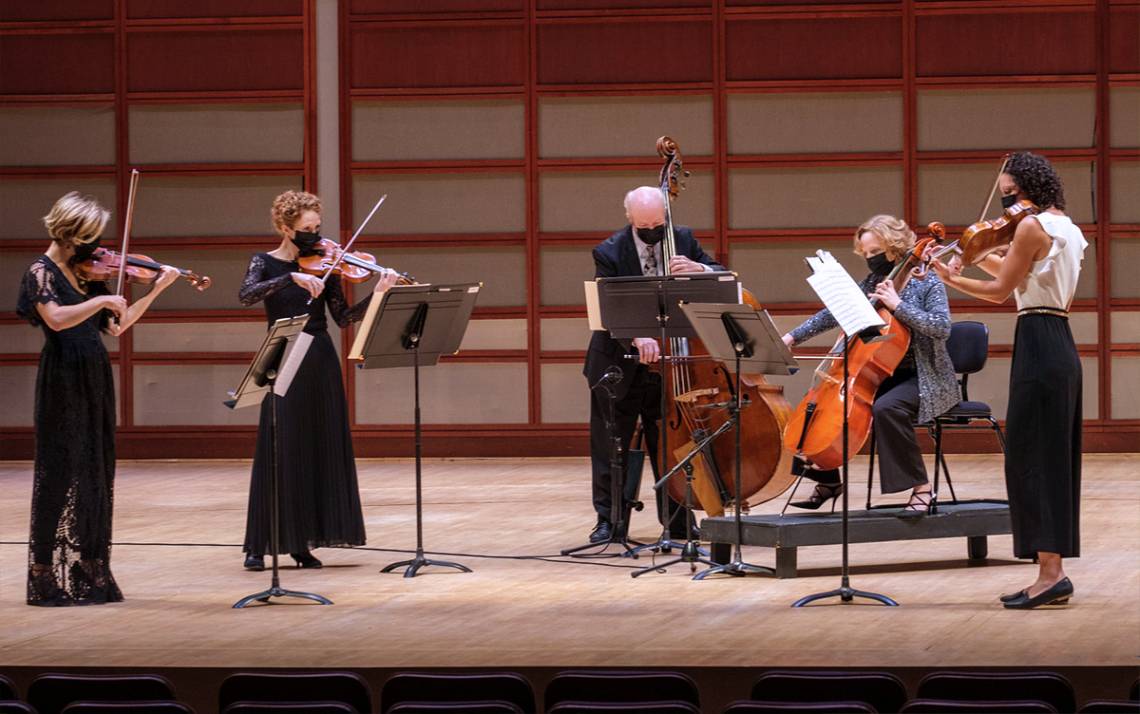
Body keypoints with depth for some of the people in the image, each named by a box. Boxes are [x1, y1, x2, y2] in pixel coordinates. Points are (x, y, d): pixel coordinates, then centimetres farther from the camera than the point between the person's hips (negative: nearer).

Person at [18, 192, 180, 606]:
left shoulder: (85, 271, 13)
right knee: (62, 474, -5)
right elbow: (57, 319, -26)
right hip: (64, 381, -8)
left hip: (95, 380, 8)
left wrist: (156, 291, 10)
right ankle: (51, 581, -1)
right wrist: (102, 300, -23)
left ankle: (89, 576, 15)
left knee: (95, 476, 9)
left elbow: (115, 326, 14)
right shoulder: (41, 272, -8)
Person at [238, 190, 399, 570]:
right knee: (277, 452, -5)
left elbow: (343, 317, 0)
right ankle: (258, 545, -1)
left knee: (321, 449, 3)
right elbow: (246, 295, -20)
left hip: (321, 365, 3)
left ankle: (303, 543, 10)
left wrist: (377, 293, -15)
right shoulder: (265, 263, 0)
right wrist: (292, 277, -29)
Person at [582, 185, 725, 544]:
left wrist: (699, 268, -22)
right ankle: (608, 518, 16)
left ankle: (676, 519, 15)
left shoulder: (682, 240, -3)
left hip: (667, 361, 2)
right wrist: (637, 337, -41)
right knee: (609, 446, 6)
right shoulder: (610, 253, -14)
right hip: (619, 365, -2)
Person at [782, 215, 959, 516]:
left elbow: (941, 328, -22)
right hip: (882, 376, 7)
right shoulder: (871, 285, 9)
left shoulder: (926, 283, -9)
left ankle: (921, 487, -28)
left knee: (886, 408, -37)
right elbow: (831, 315, 10)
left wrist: (897, 305, -25)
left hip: (923, 378, -7)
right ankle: (829, 481, 10)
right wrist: (793, 337, 0)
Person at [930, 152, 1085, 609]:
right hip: (1061, 347, 10)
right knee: (1053, 459, 10)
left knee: (1030, 458, -8)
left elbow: (1000, 290, -9)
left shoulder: (1032, 226, -12)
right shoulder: (1066, 228, 15)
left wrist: (952, 279, 2)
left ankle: (1049, 572, -11)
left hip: (1038, 347, -10)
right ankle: (1053, 575, 12)